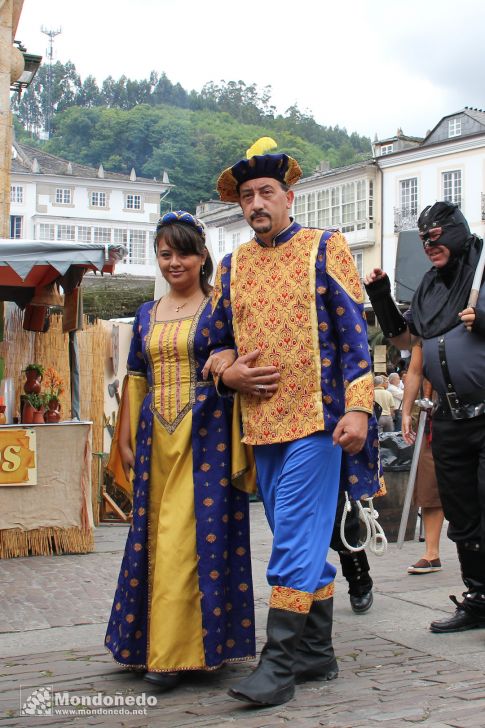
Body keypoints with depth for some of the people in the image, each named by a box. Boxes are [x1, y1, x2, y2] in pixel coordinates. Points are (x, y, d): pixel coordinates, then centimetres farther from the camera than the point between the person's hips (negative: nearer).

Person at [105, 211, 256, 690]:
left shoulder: (219, 309, 1)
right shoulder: (146, 315, 15)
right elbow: (135, 380, 16)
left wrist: (238, 442, -12)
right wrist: (126, 439, 11)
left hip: (204, 436, -5)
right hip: (155, 437, 5)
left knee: (190, 538, -7)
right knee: (153, 538, 7)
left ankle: (175, 653, -1)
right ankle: (152, 644, 18)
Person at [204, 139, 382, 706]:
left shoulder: (325, 249, 1)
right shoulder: (232, 267, 14)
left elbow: (353, 331, -4)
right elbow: (216, 342, 21)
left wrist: (358, 405, -13)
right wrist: (229, 373, -2)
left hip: (316, 417, -5)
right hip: (260, 423, 5)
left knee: (295, 540, -7)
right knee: (305, 544, 12)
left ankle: (280, 663, -1)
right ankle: (317, 653, 23)